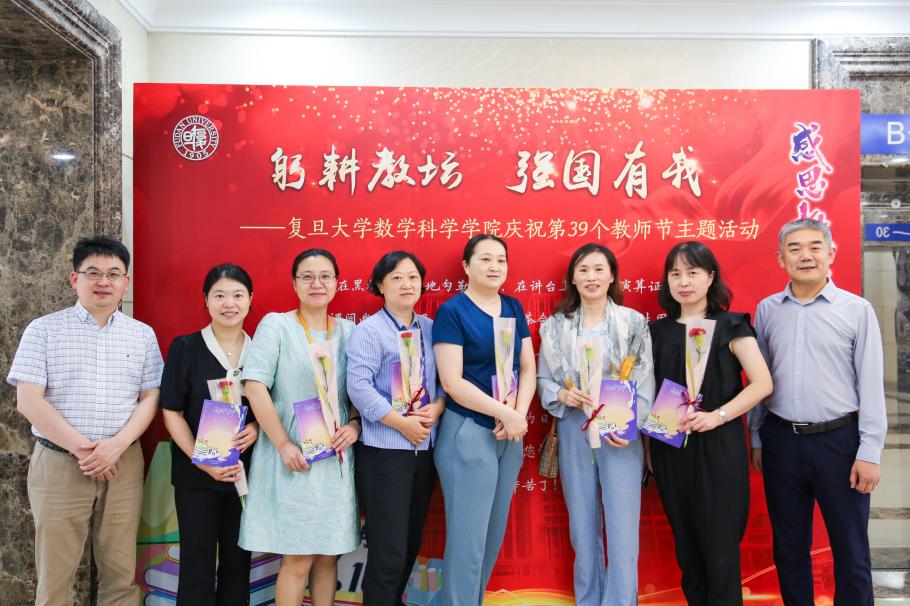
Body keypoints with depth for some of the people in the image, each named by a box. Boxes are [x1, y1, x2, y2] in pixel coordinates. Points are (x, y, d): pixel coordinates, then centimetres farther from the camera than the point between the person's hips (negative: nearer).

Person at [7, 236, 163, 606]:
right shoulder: (44, 330, 2)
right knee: (55, 574, 5)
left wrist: (117, 445, -11)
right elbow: (28, 401, -6)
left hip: (123, 464, 2)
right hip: (59, 464, -2)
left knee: (121, 573, 7)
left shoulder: (142, 335, 9)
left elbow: (150, 398, 6)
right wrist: (82, 449, -12)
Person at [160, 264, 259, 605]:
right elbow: (171, 412, -5)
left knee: (238, 563, 11)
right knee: (197, 565, 4)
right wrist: (202, 461, -15)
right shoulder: (185, 347, -3)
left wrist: (256, 429, -11)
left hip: (247, 472, 2)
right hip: (196, 474, -2)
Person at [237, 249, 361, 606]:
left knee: (329, 556, 10)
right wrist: (284, 444, -15)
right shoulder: (275, 325, -3)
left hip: (337, 457, 4)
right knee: (298, 560, -1)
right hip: (293, 458, -4)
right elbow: (254, 387, -11)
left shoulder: (349, 331, 9)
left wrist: (355, 426, -5)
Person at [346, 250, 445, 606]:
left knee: (411, 543, 17)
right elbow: (358, 386, -18)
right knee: (388, 549, -3)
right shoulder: (368, 331, -9)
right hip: (384, 451, -6)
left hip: (424, 448, 6)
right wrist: (403, 424, -17)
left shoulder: (430, 328, 9)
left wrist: (437, 408, -11)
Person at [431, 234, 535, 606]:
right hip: (468, 433, -6)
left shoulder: (514, 308, 9)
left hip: (511, 435, 6)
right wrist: (504, 413, -18)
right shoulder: (451, 311, -9)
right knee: (468, 537, 0)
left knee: (494, 534, 15)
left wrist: (519, 414, -10)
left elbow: (528, 368, 7)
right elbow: (452, 382, -16)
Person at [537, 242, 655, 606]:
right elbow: (542, 378, 7)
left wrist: (630, 425, -14)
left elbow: (645, 382, -2)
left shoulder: (634, 322, 1)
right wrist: (561, 394, -13)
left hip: (620, 432, -2)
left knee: (622, 528, -1)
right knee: (583, 527, 11)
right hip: (573, 431, 2)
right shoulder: (556, 326, 5)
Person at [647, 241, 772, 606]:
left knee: (719, 547, 0)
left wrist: (717, 416, -18)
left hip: (718, 447, -4)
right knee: (686, 545, 12)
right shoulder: (658, 331, 9)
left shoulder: (729, 326, -1)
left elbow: (763, 383, -7)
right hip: (670, 449, 4)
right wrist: (649, 446, 8)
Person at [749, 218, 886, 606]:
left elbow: (871, 385, -4)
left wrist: (869, 452, -8)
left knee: (851, 550, 8)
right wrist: (756, 439, 9)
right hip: (781, 440, 3)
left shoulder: (857, 309, -3)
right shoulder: (767, 310, 4)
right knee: (789, 546, 15)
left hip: (838, 440, -2)